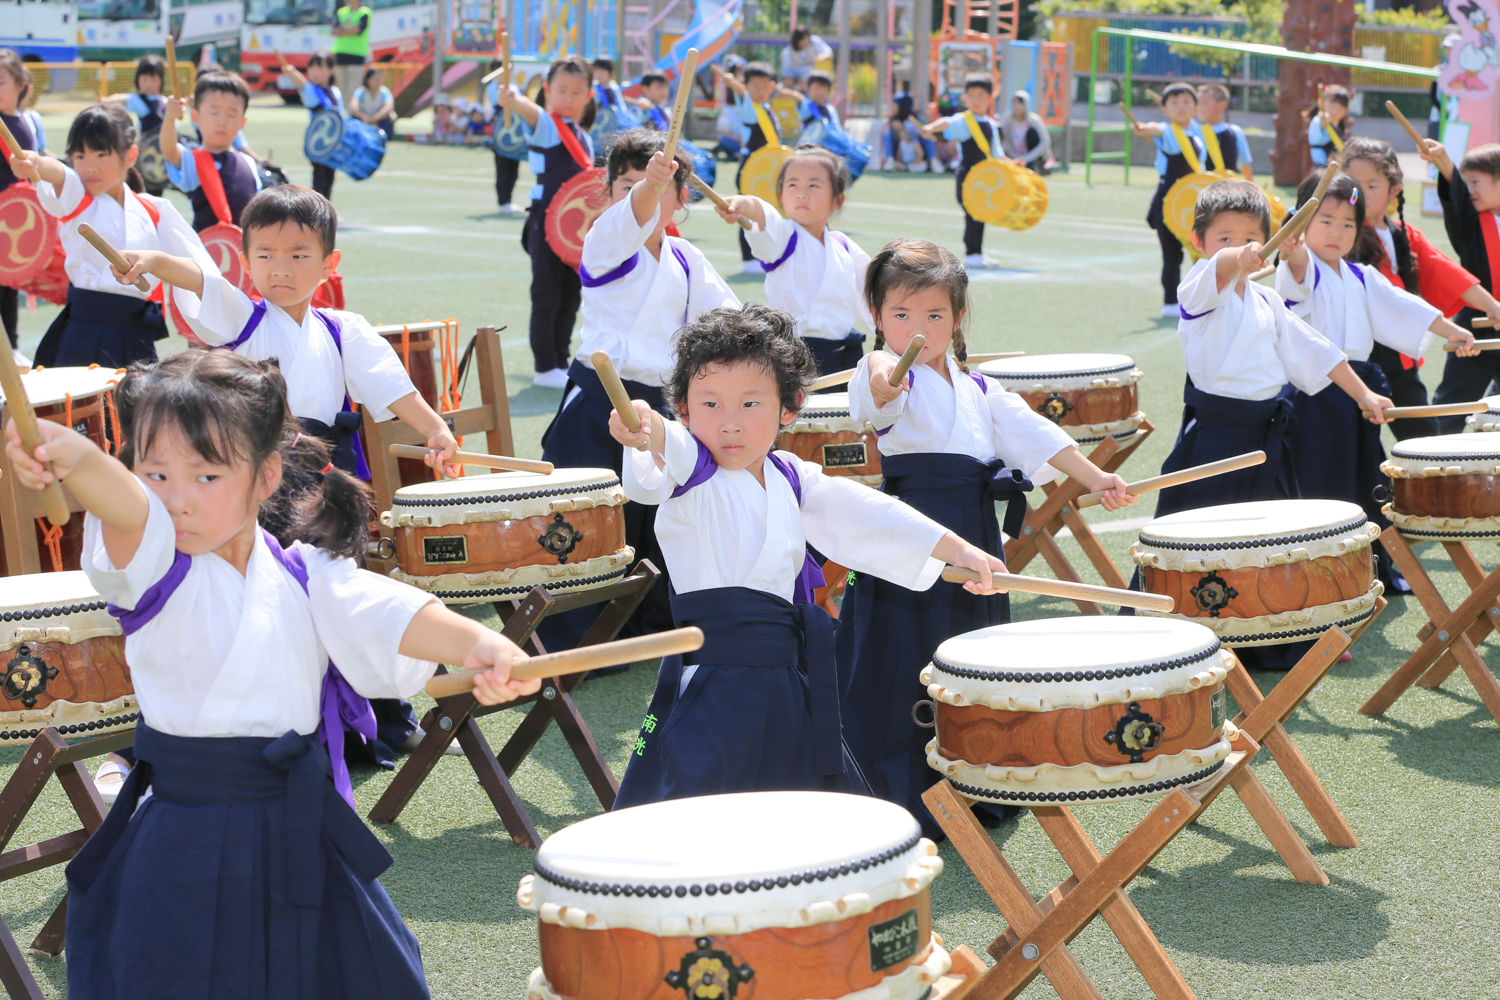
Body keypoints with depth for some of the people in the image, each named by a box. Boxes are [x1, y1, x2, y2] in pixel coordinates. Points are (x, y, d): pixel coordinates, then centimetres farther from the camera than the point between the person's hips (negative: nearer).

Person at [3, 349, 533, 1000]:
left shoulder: (304, 576, 0)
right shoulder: (152, 566, -7)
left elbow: (388, 615, -15)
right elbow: (123, 505, -28)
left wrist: (481, 644, -35)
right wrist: (69, 456, -51)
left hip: (302, 841, 3)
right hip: (183, 845, -2)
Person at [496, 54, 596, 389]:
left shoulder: (584, 138, 15)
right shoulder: (544, 124, -5)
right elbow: (529, 109, -29)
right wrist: (511, 100, -50)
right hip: (546, 222, -7)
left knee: (570, 297, 11)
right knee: (546, 296, -4)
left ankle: (561, 364, 20)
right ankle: (545, 368, 2)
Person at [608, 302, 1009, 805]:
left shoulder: (790, 477, 9)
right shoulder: (689, 472, -10)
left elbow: (861, 515, 13)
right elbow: (667, 455, -32)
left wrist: (959, 549, 9)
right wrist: (645, 429, -56)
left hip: (789, 678, 6)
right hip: (713, 683, -6)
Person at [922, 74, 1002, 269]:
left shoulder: (991, 125, 12)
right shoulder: (963, 121, -9)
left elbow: (995, 154, 19)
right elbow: (947, 123, -32)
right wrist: (931, 128, -51)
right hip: (965, 175, -7)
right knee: (972, 214, -12)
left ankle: (977, 253, 22)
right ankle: (971, 254, -5)